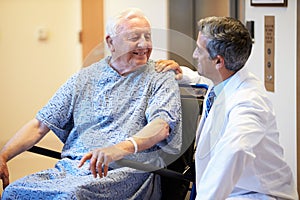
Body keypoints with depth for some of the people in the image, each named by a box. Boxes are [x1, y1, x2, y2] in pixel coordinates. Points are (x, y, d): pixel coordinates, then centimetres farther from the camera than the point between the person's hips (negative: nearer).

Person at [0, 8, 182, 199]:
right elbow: (40, 125, 18)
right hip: (72, 167, 4)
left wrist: (121, 148, -32)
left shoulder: (160, 78, 8)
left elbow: (162, 126, -12)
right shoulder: (85, 78, 18)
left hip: (125, 171, -4)